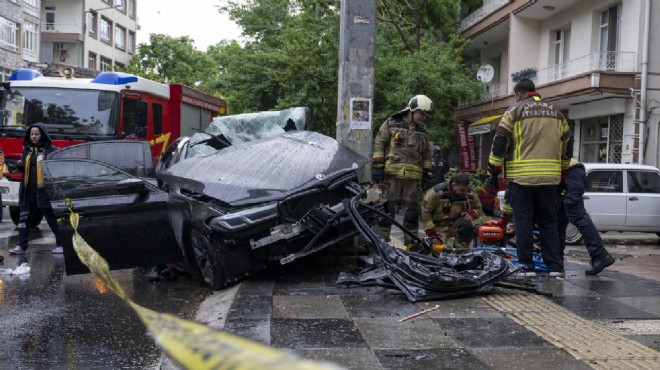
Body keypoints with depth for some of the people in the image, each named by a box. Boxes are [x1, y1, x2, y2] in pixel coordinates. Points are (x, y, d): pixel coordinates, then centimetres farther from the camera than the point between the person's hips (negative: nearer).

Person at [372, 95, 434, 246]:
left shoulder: (423, 131, 18)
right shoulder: (391, 124, 4)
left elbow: (427, 154, 23)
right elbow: (379, 144, 0)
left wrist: (427, 172, 15)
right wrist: (377, 165, -7)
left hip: (414, 176, 4)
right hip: (392, 173, -4)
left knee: (413, 209, 6)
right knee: (387, 207, -3)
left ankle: (411, 242, 15)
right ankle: (382, 239, 4)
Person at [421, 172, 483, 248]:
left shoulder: (471, 194, -13)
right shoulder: (437, 192, -26)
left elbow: (478, 209, 4)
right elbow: (424, 211, -19)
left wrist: (472, 213, -21)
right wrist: (430, 231, -20)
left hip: (456, 225, 4)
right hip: (439, 226, -4)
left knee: (467, 227, -27)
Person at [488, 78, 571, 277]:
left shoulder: (515, 110, 0)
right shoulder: (554, 111, 16)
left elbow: (500, 141, -6)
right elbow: (566, 142, 20)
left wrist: (494, 168, 2)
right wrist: (563, 170, 28)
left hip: (521, 176, -4)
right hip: (549, 176, 4)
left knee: (524, 221, 1)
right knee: (549, 222, 11)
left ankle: (526, 266, 1)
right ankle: (555, 266, 9)